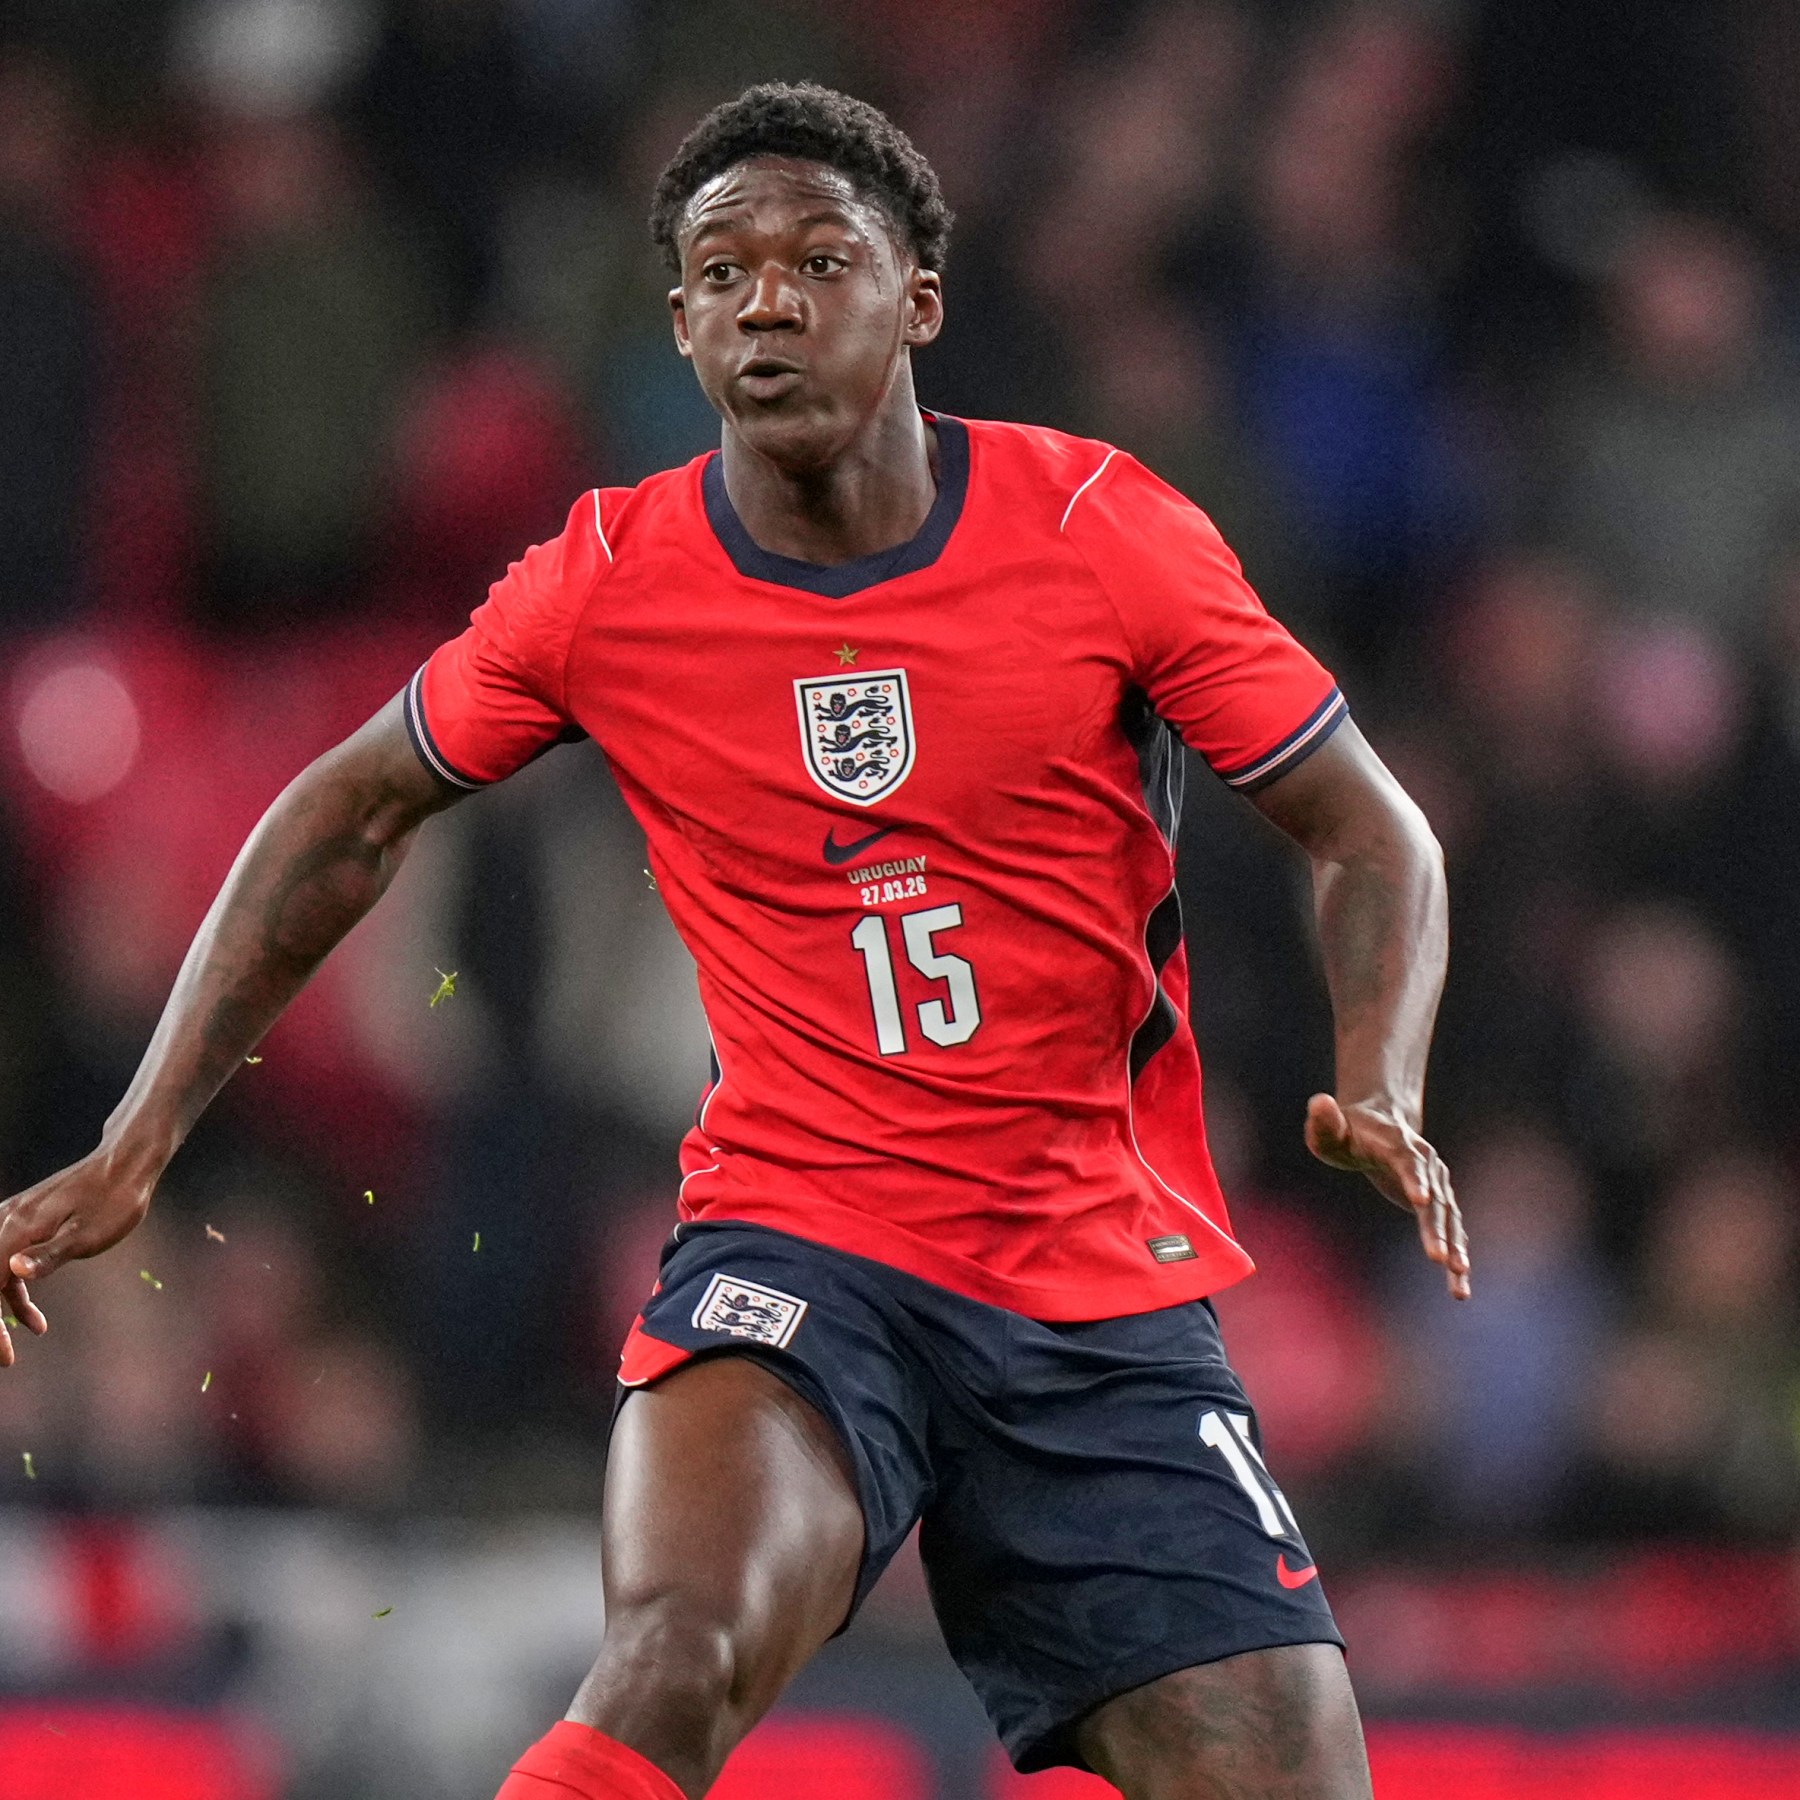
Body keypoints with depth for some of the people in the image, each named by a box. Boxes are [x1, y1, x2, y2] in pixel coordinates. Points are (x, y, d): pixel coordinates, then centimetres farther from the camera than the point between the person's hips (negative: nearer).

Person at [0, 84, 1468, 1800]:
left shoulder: (1100, 530, -5)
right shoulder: (606, 580, -2)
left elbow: (1371, 838, 2)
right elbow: (349, 816, 13)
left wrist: (1379, 1096, -18)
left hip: (1110, 1287, 1)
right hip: (793, 1247, -1)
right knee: (676, 1658, -32)